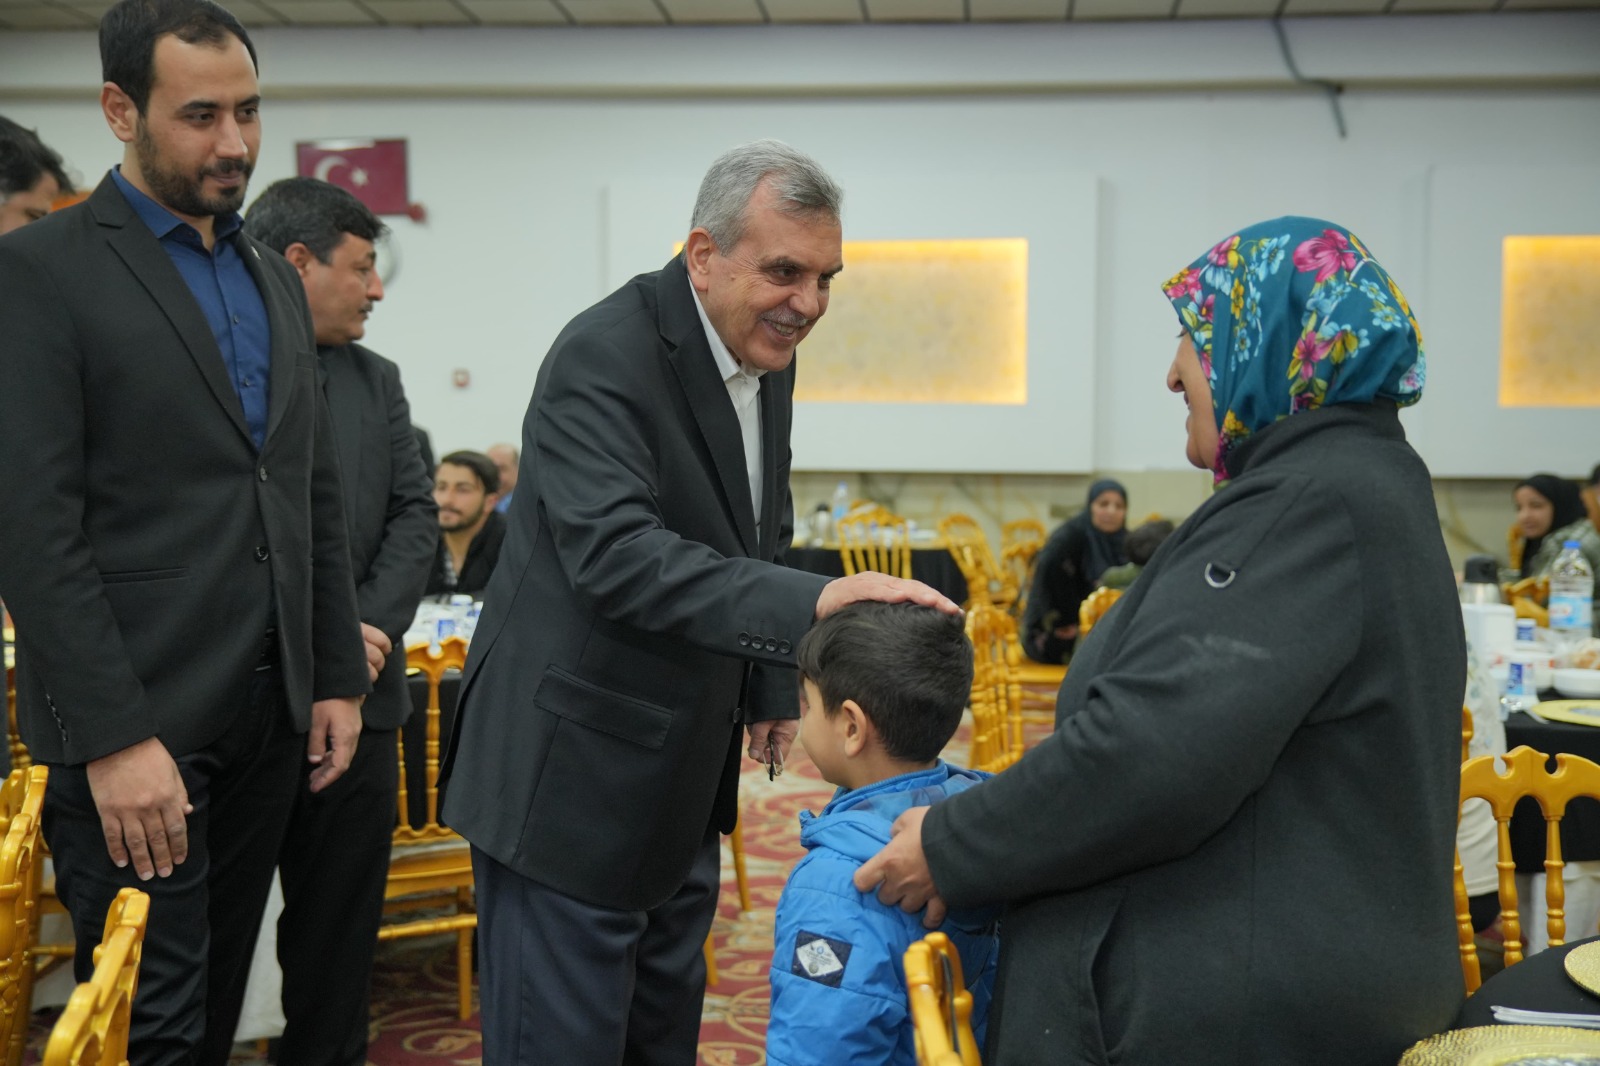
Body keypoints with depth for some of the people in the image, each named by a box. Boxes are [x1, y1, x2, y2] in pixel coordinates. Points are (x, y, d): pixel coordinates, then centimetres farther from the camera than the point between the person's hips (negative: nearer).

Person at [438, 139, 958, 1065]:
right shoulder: (605, 357, -21)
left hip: (680, 779, 8)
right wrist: (808, 604, -43)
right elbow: (612, 555, -34)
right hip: (573, 775, -8)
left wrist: (774, 685, 16)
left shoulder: (766, 352, 5)